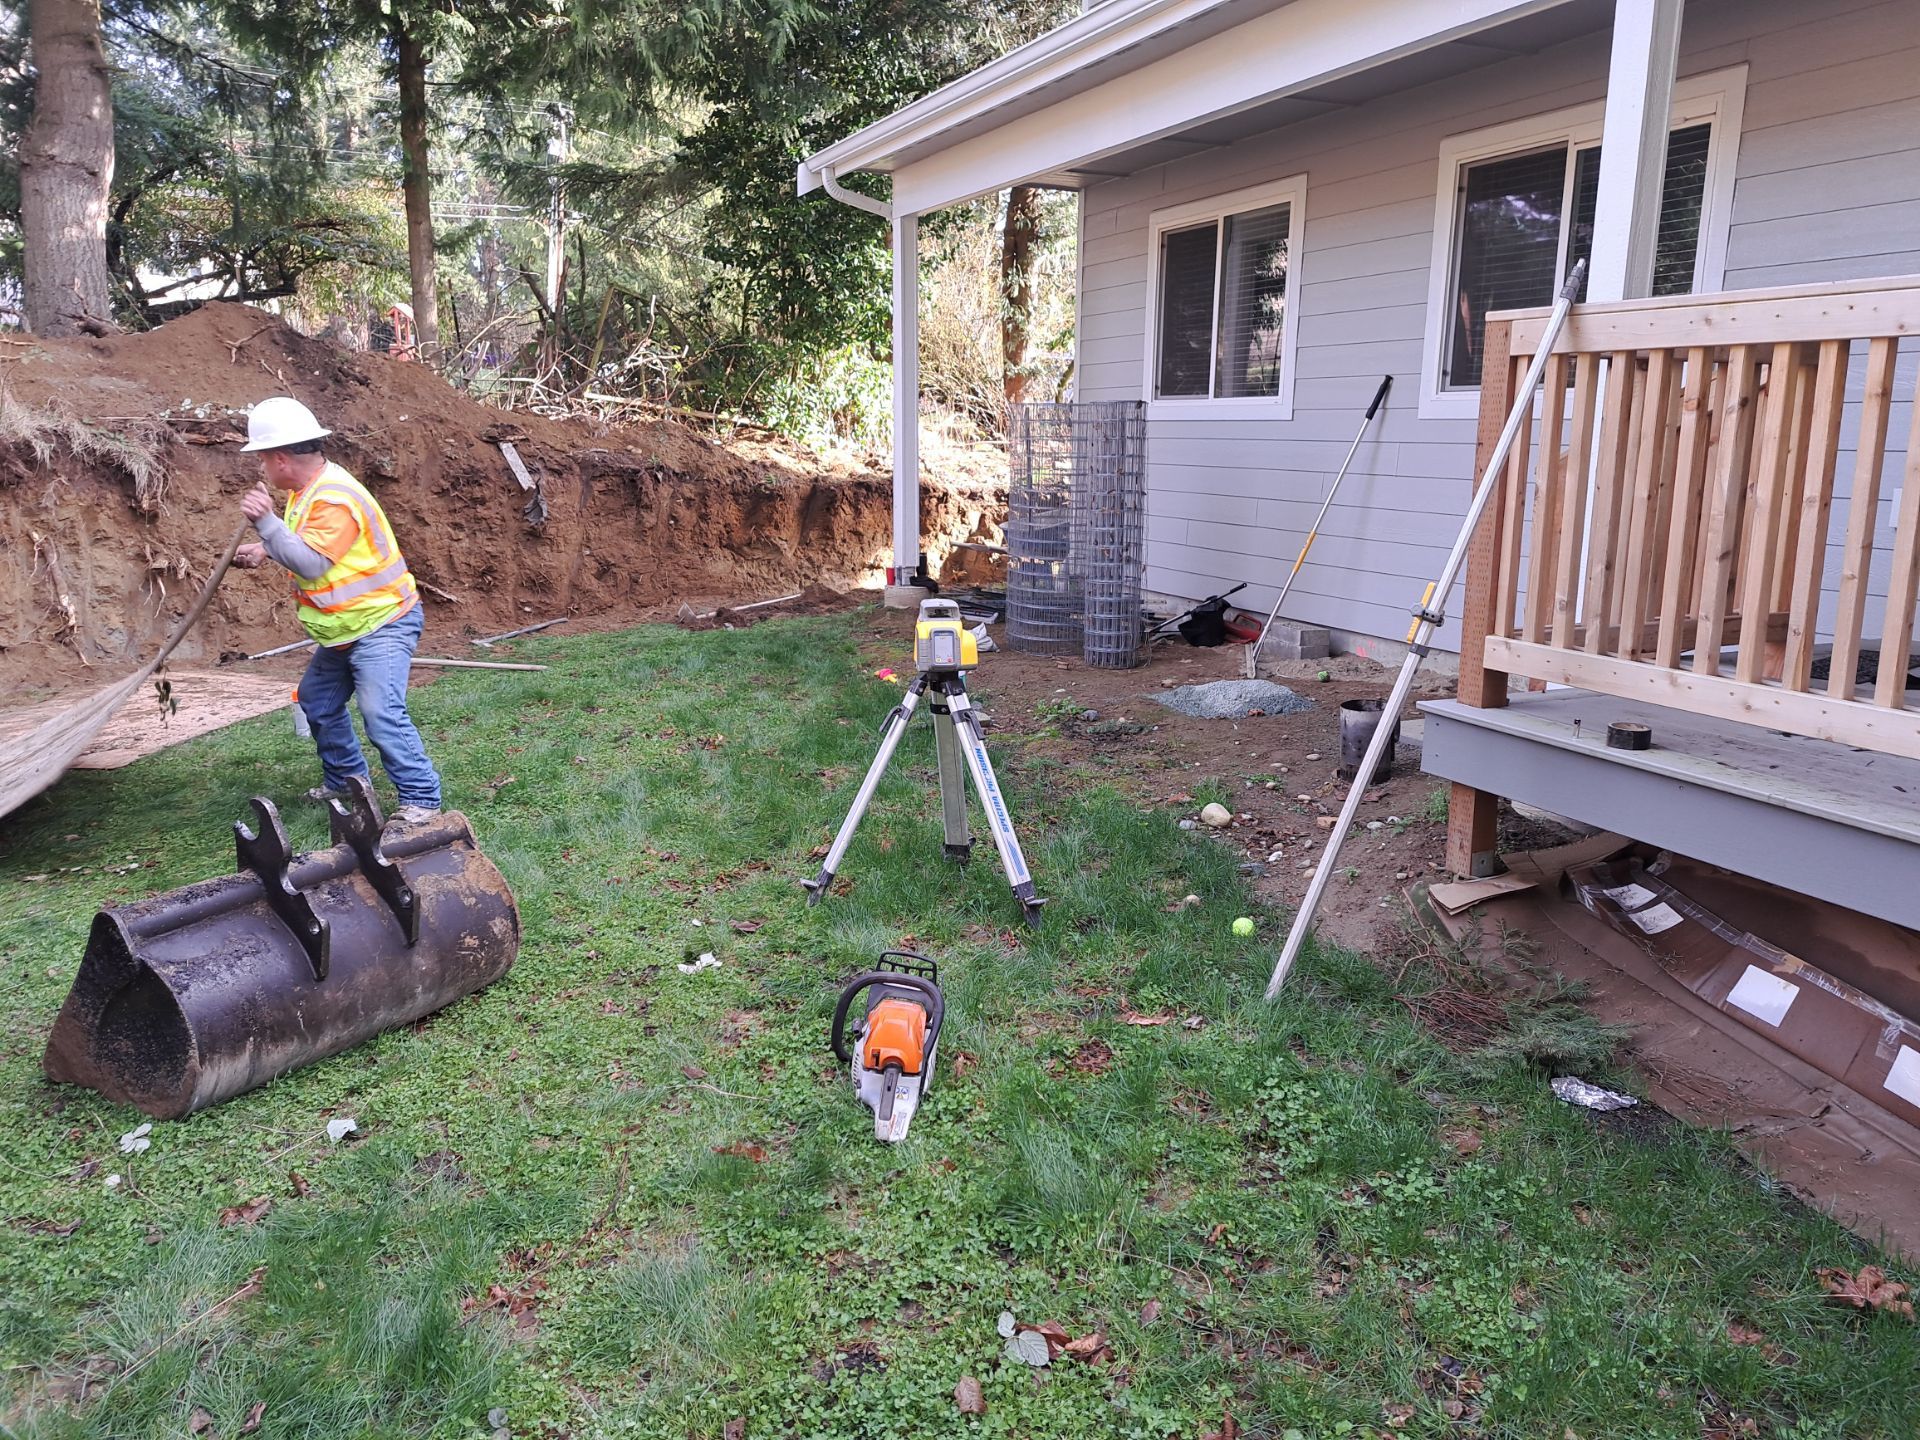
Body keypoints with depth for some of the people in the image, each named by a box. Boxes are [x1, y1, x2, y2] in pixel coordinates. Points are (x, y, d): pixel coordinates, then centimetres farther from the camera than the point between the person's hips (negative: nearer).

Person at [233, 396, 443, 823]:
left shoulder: (334, 498, -24)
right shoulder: (311, 487, 8)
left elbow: (312, 563, -29)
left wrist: (266, 522, -30)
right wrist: (266, 549, 10)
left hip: (382, 623, -11)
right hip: (344, 628, 11)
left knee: (381, 713, -22)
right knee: (317, 700, 21)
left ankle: (421, 799, -16)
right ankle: (345, 779, 34)